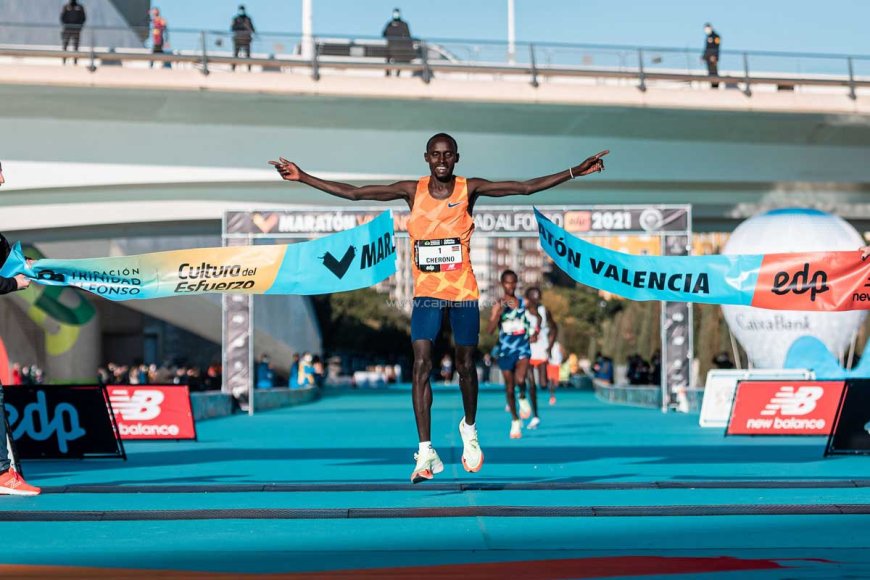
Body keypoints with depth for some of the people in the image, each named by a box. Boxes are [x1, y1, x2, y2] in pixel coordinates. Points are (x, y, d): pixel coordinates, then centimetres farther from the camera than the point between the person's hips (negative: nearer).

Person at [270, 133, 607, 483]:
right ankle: (426, 453, -10)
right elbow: (353, 193, -2)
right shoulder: (412, 191, -2)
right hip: (426, 292, 0)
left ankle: (469, 429, 38)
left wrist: (575, 172, -12)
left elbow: (526, 187, -6)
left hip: (464, 292, 0)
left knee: (466, 365, 10)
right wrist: (303, 177, -7)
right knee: (421, 365, -11)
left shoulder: (469, 189, -4)